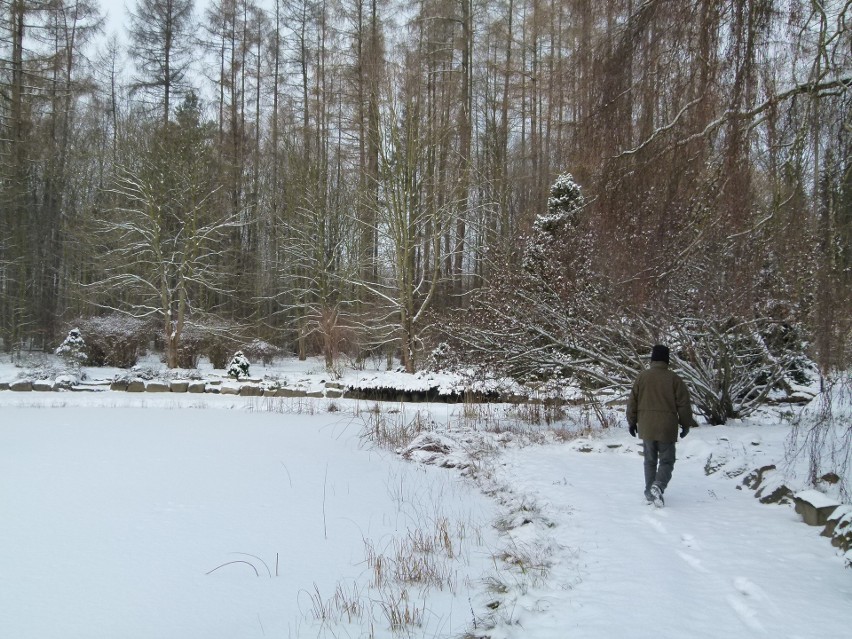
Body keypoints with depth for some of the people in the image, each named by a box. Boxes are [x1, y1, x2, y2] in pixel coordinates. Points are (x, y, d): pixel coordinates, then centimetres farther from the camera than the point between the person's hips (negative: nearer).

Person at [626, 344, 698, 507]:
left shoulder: (642, 377, 0)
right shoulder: (674, 379, -6)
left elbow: (632, 402, 4)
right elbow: (684, 404, -4)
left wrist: (631, 422, 15)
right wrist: (686, 424, 8)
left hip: (646, 428, 2)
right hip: (667, 428, -2)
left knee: (650, 461, 16)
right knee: (666, 461, 6)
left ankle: (649, 492, 16)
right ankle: (658, 486, -19)